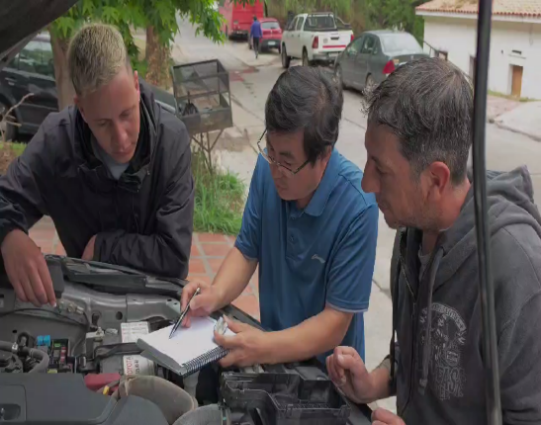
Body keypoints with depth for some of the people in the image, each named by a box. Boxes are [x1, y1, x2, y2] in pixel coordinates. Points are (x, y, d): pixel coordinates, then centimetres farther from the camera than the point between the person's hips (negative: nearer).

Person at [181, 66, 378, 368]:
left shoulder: (358, 208, -23)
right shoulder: (268, 167, -9)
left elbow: (335, 324, -17)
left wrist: (264, 348, -29)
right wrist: (216, 295, -14)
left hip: (326, 368, -3)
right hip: (272, 346, 3)